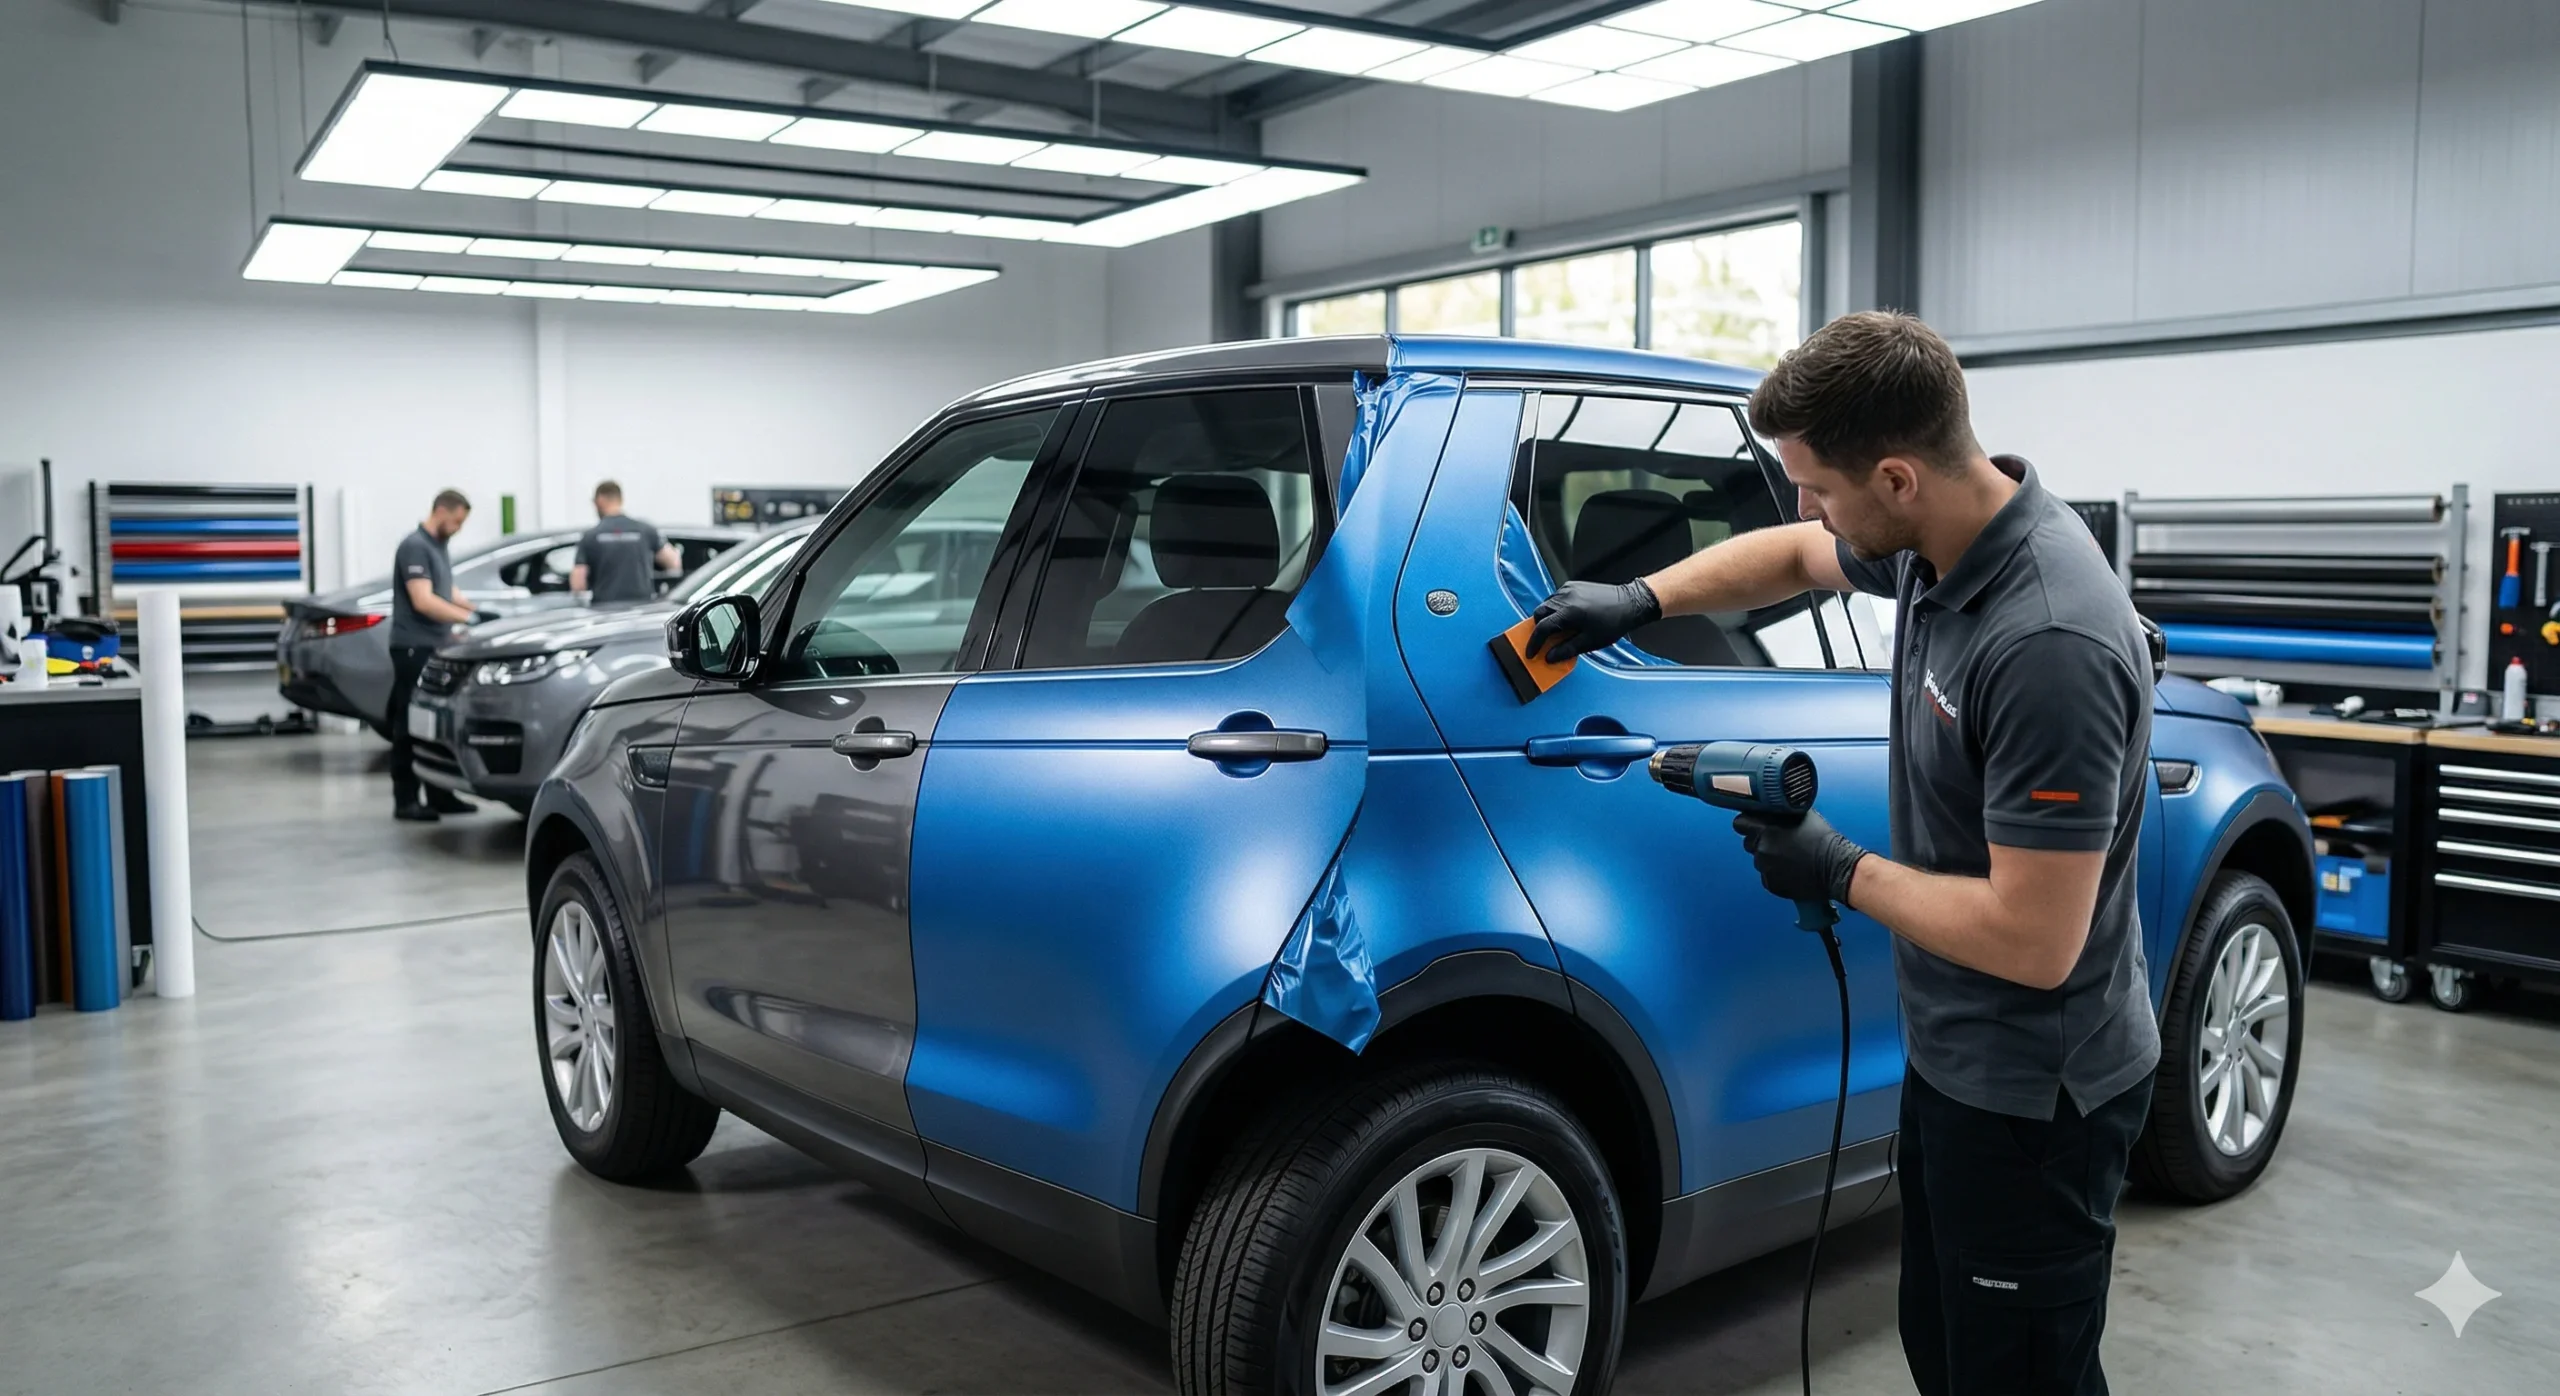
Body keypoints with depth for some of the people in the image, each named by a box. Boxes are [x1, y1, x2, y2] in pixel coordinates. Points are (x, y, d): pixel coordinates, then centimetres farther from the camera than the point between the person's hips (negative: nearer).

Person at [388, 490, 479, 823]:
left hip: (435, 647, 9)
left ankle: (440, 795, 16)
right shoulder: (414, 546, -13)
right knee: (411, 727, -5)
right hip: (414, 648, -9)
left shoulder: (438, 546, 16)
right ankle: (405, 801, -1)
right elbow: (423, 601, -21)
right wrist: (468, 618, -22)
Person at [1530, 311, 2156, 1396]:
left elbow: (2034, 941, -31)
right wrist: (1638, 600, 11)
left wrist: (1841, 874, -19)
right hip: (1951, 1054, 9)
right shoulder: (1937, 543, -4)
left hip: (2033, 1094, -9)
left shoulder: (2049, 645, -32)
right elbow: (1792, 555, 19)